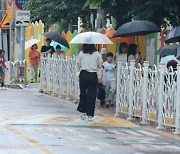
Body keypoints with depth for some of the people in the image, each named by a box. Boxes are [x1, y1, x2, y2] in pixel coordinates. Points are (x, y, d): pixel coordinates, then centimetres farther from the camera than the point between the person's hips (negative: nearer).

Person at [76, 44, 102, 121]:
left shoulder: (81, 53, -1)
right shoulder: (97, 54, -1)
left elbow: (79, 65, 0)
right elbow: (100, 66, 0)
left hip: (83, 74, 1)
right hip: (93, 75, 0)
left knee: (83, 93, 16)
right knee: (91, 95, 4)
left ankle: (83, 112, 15)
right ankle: (90, 115, 4)